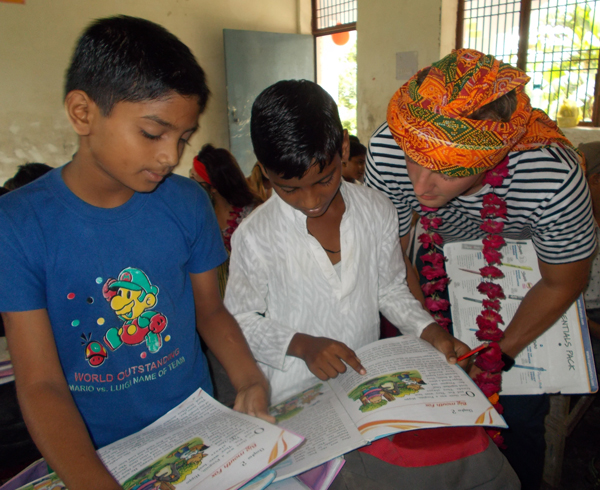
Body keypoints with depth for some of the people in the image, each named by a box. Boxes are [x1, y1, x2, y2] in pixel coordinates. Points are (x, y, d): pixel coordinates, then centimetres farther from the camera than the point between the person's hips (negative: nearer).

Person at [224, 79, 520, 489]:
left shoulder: (377, 211, -3)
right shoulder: (255, 237, -13)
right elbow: (239, 318, -3)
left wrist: (428, 330, -5)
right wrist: (301, 344, -16)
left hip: (370, 377, 3)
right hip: (296, 398, -2)